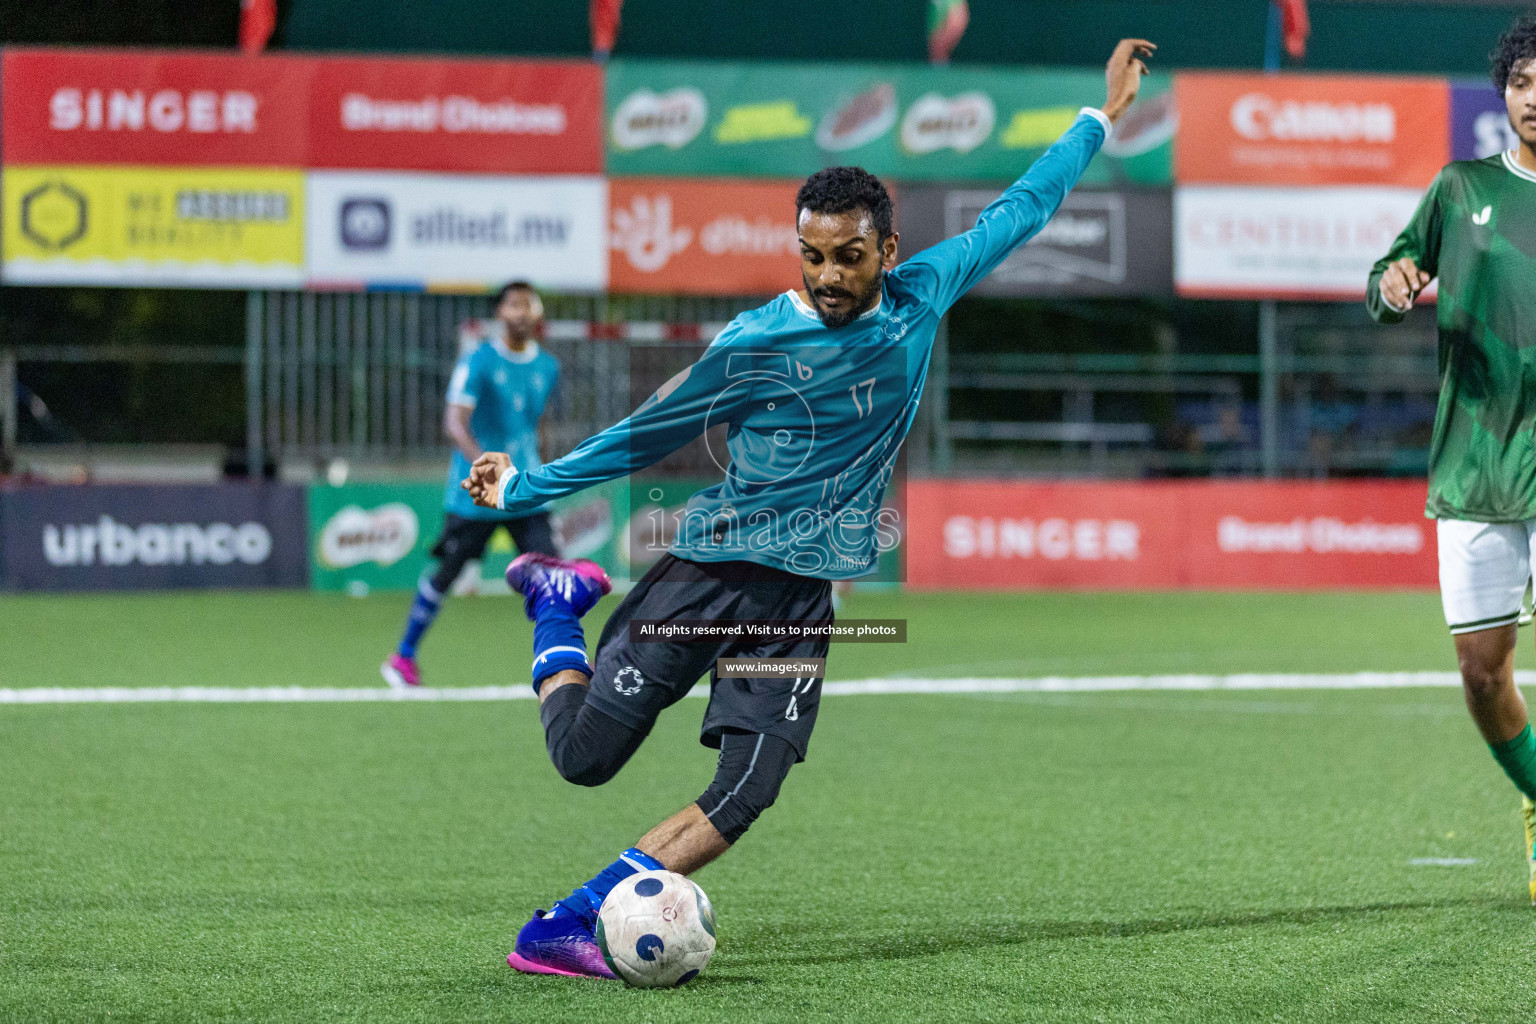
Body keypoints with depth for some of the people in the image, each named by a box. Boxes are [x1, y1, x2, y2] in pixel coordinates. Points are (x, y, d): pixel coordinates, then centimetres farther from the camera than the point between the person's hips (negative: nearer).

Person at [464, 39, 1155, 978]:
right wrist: (525, 487, 7)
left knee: (746, 794, -14)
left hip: (805, 595, 3)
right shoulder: (756, 344, -7)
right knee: (587, 752, -3)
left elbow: (1018, 213, 15)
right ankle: (559, 601, 27)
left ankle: (568, 927, -11)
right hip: (711, 570, -3)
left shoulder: (921, 301, 3)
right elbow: (646, 434, 5)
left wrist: (1104, 115, 20)